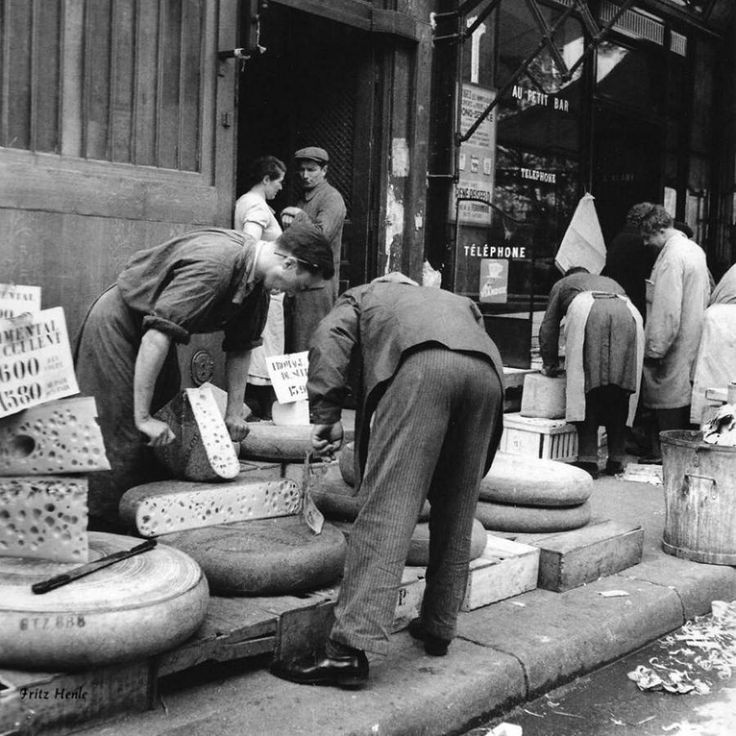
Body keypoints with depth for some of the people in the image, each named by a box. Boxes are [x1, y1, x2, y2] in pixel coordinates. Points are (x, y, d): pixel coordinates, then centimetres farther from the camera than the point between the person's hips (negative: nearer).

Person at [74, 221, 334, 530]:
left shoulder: (257, 279, -6)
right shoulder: (214, 264, -35)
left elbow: (240, 347, 6)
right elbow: (156, 335, -38)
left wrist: (234, 412, 5)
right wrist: (143, 417, -34)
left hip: (153, 329, 9)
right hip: (117, 325, -9)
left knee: (169, 429, 9)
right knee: (120, 438, -11)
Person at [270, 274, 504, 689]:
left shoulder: (363, 296, 34)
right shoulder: (456, 301, 46)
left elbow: (330, 340, 13)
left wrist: (327, 415, 9)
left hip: (422, 364, -5)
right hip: (488, 371, 5)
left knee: (387, 510, -10)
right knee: (457, 512, 16)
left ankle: (350, 651, -14)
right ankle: (439, 629, 25)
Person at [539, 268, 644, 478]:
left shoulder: (562, 284, 36)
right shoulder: (611, 282, 45)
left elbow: (548, 328, 30)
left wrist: (550, 364, 40)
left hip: (587, 312, -3)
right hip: (628, 316, 3)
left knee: (586, 388, 1)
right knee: (620, 391, 9)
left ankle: (588, 460, -4)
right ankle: (616, 460, 10)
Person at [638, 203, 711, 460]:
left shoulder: (671, 257, -18)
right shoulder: (695, 249, 12)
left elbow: (667, 310, -22)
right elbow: (706, 293, 20)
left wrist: (655, 349, -18)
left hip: (675, 343, -9)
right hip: (694, 339, 9)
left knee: (668, 403, -2)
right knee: (684, 397, 14)